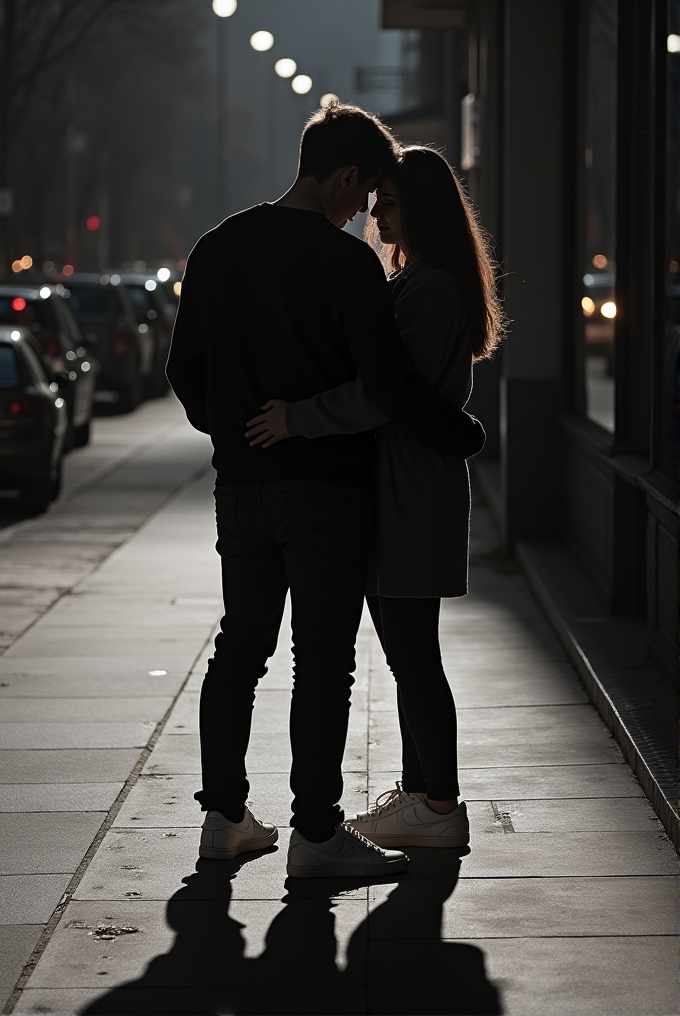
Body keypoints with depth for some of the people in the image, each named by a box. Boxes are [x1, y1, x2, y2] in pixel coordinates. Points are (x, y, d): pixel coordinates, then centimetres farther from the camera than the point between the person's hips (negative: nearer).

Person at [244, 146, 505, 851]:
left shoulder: (430, 290, -16)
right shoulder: (411, 283, 18)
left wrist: (298, 418, -19)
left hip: (412, 493, -11)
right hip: (392, 492, 11)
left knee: (411, 651, -6)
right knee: (406, 649, 14)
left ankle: (439, 806, 1)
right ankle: (418, 789, 22)